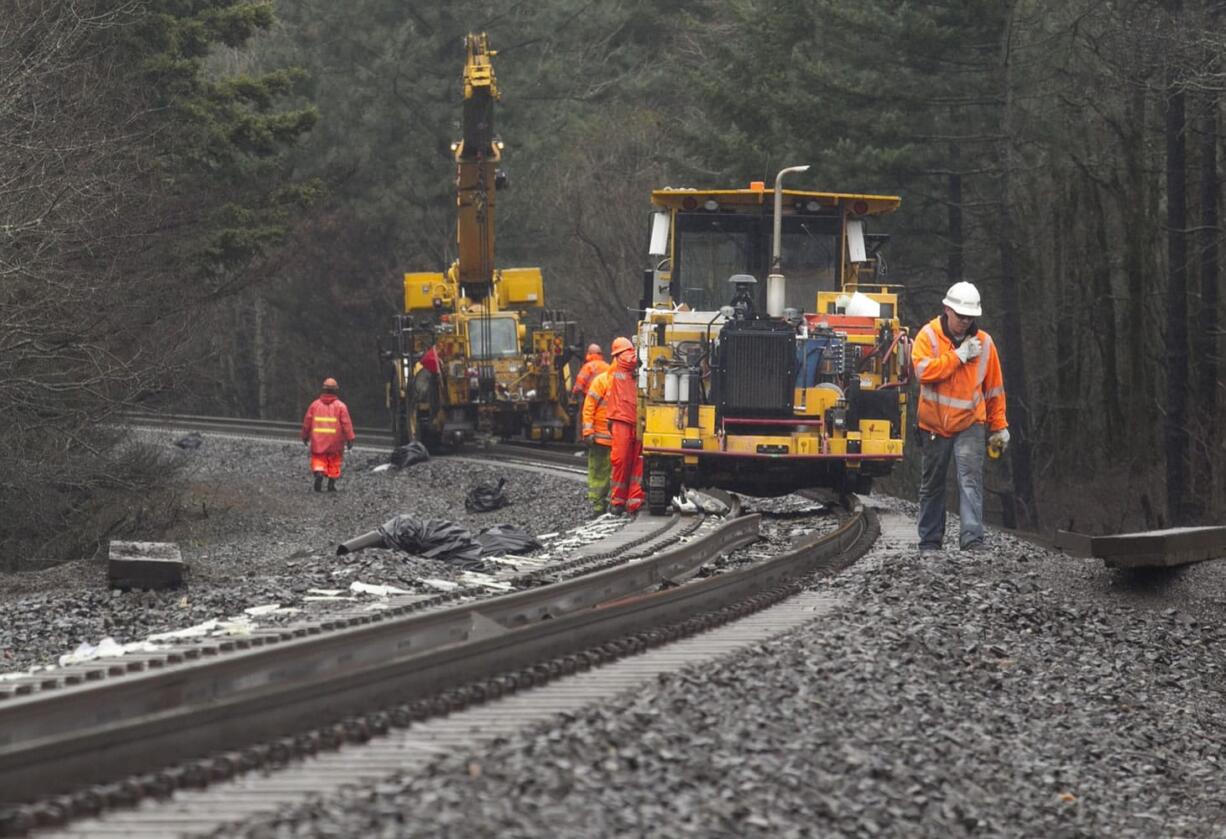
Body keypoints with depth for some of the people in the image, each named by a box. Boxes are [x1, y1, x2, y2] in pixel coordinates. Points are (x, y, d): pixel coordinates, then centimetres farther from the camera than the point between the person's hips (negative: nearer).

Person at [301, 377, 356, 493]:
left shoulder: (315, 405, 2)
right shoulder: (340, 406, -4)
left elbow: (307, 422, 6)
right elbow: (346, 423, -8)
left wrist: (305, 436, 18)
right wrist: (350, 439, -4)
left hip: (318, 440, 1)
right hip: (335, 443, -1)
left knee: (318, 460, 5)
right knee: (334, 462, 10)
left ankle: (318, 474, -23)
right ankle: (331, 485, 10)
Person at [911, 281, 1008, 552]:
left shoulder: (984, 342, 1)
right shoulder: (928, 336, -5)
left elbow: (994, 388, 8)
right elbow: (924, 371, -22)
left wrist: (999, 426, 9)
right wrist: (959, 356, -20)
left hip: (970, 425, 0)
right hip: (934, 425, 0)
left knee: (971, 478, -15)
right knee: (932, 484, 10)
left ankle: (972, 538, -22)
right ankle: (930, 541, 21)